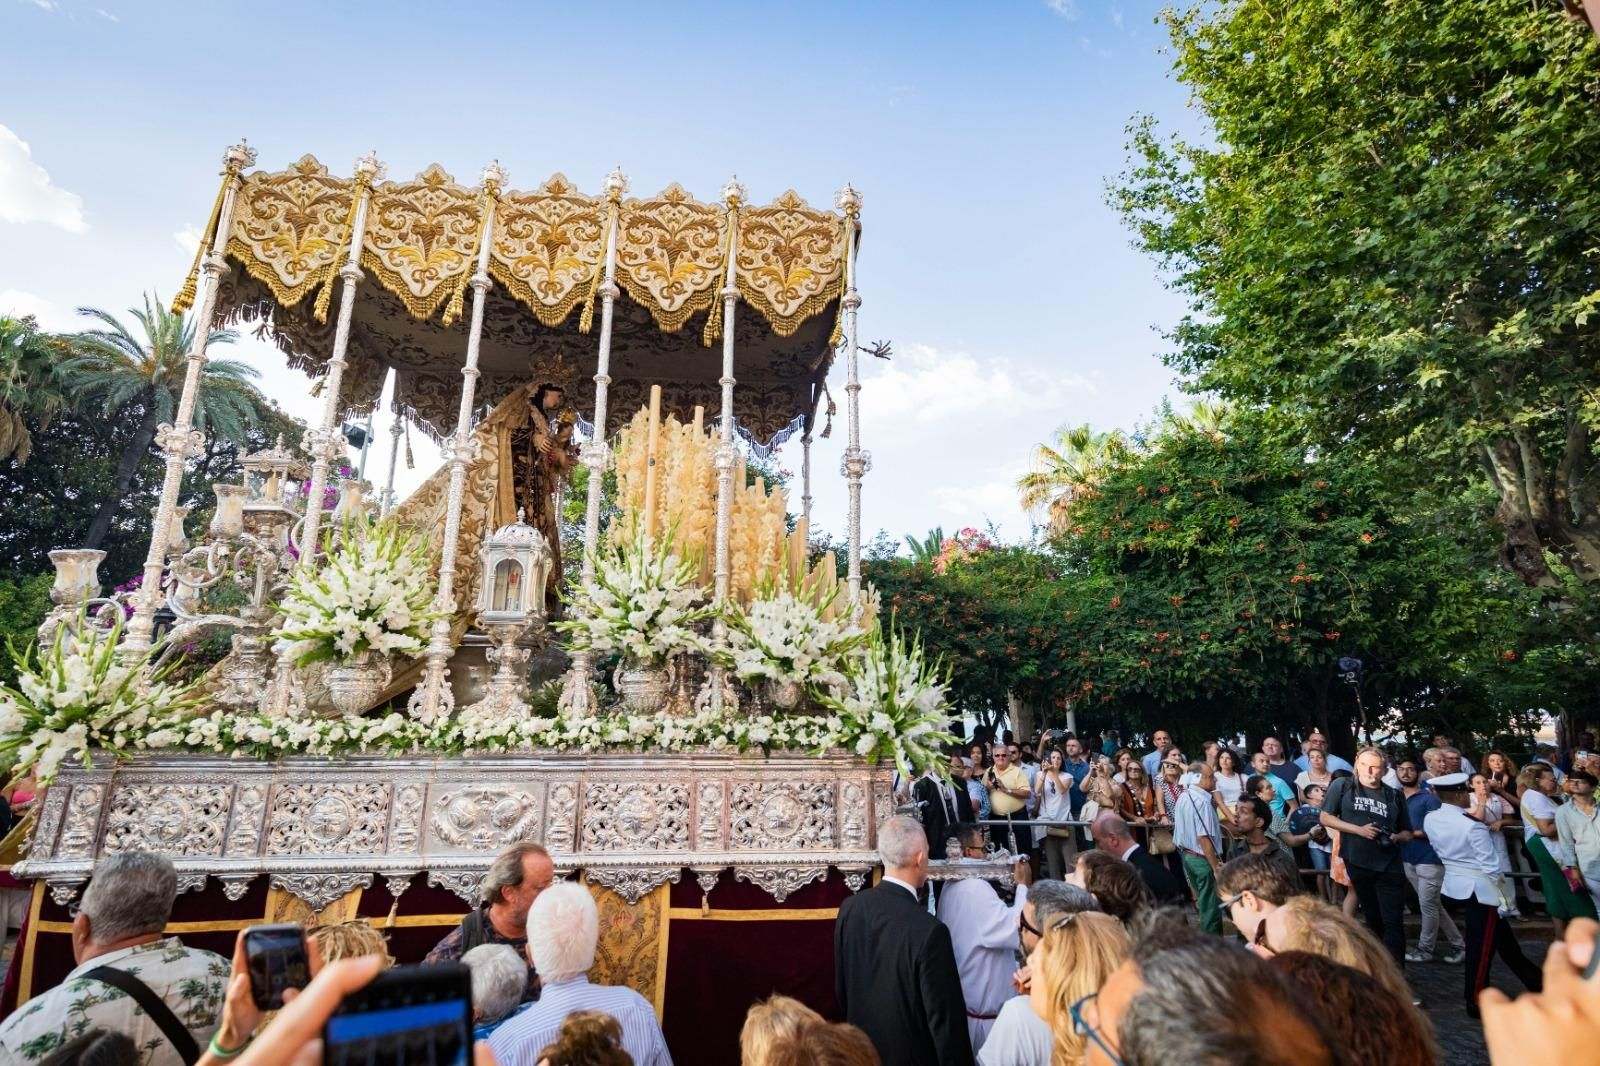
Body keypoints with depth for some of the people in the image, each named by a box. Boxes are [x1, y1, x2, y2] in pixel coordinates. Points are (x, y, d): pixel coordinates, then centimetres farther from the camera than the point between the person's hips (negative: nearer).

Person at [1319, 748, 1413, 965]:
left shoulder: (1394, 796, 6)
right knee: (1373, 919, 16)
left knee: (1393, 922, -4)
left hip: (1389, 867, 0)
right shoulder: (1342, 786, -1)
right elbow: (1325, 818, -2)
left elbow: (1407, 833, 13)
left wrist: (1396, 837, -10)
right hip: (1358, 864, 0)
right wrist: (1359, 830, -13)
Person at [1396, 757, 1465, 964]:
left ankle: (1424, 949, 11)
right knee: (1433, 905, 13)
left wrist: (1409, 833, -15)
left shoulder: (1429, 798, -8)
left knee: (1427, 905, -1)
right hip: (1408, 860, 6)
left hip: (1429, 859, -6)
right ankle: (1458, 945, 25)